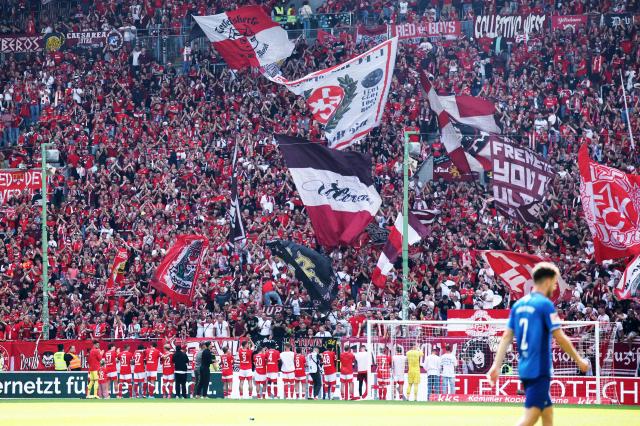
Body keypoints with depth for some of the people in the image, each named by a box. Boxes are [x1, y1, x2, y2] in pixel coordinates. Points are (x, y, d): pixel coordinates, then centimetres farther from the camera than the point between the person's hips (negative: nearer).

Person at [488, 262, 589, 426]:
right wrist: (579, 360, -1)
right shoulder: (545, 304, -11)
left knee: (547, 412, 16)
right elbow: (560, 338, -12)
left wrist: (496, 366, 9)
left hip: (525, 369, 8)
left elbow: (506, 337, 9)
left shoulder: (518, 305, 10)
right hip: (539, 369, -8)